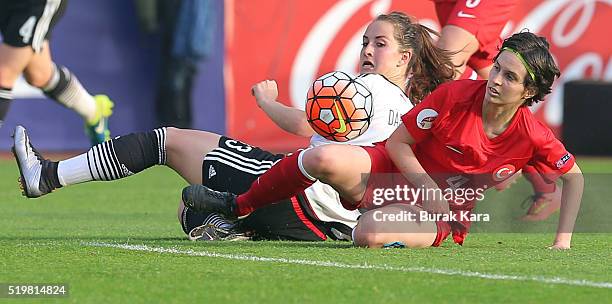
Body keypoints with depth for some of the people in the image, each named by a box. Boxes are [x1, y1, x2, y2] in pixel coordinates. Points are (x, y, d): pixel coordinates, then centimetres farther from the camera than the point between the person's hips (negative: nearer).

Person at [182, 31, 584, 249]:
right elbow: (397, 143, -6)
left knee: (370, 234, -37)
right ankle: (237, 206, -7)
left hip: (441, 216, -1)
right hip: (399, 172, 1)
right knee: (324, 158, -30)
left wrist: (563, 241, -2)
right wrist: (430, 189, -18)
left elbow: (575, 178, 4)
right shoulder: (456, 94, -14)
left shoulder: (532, 137, -13)